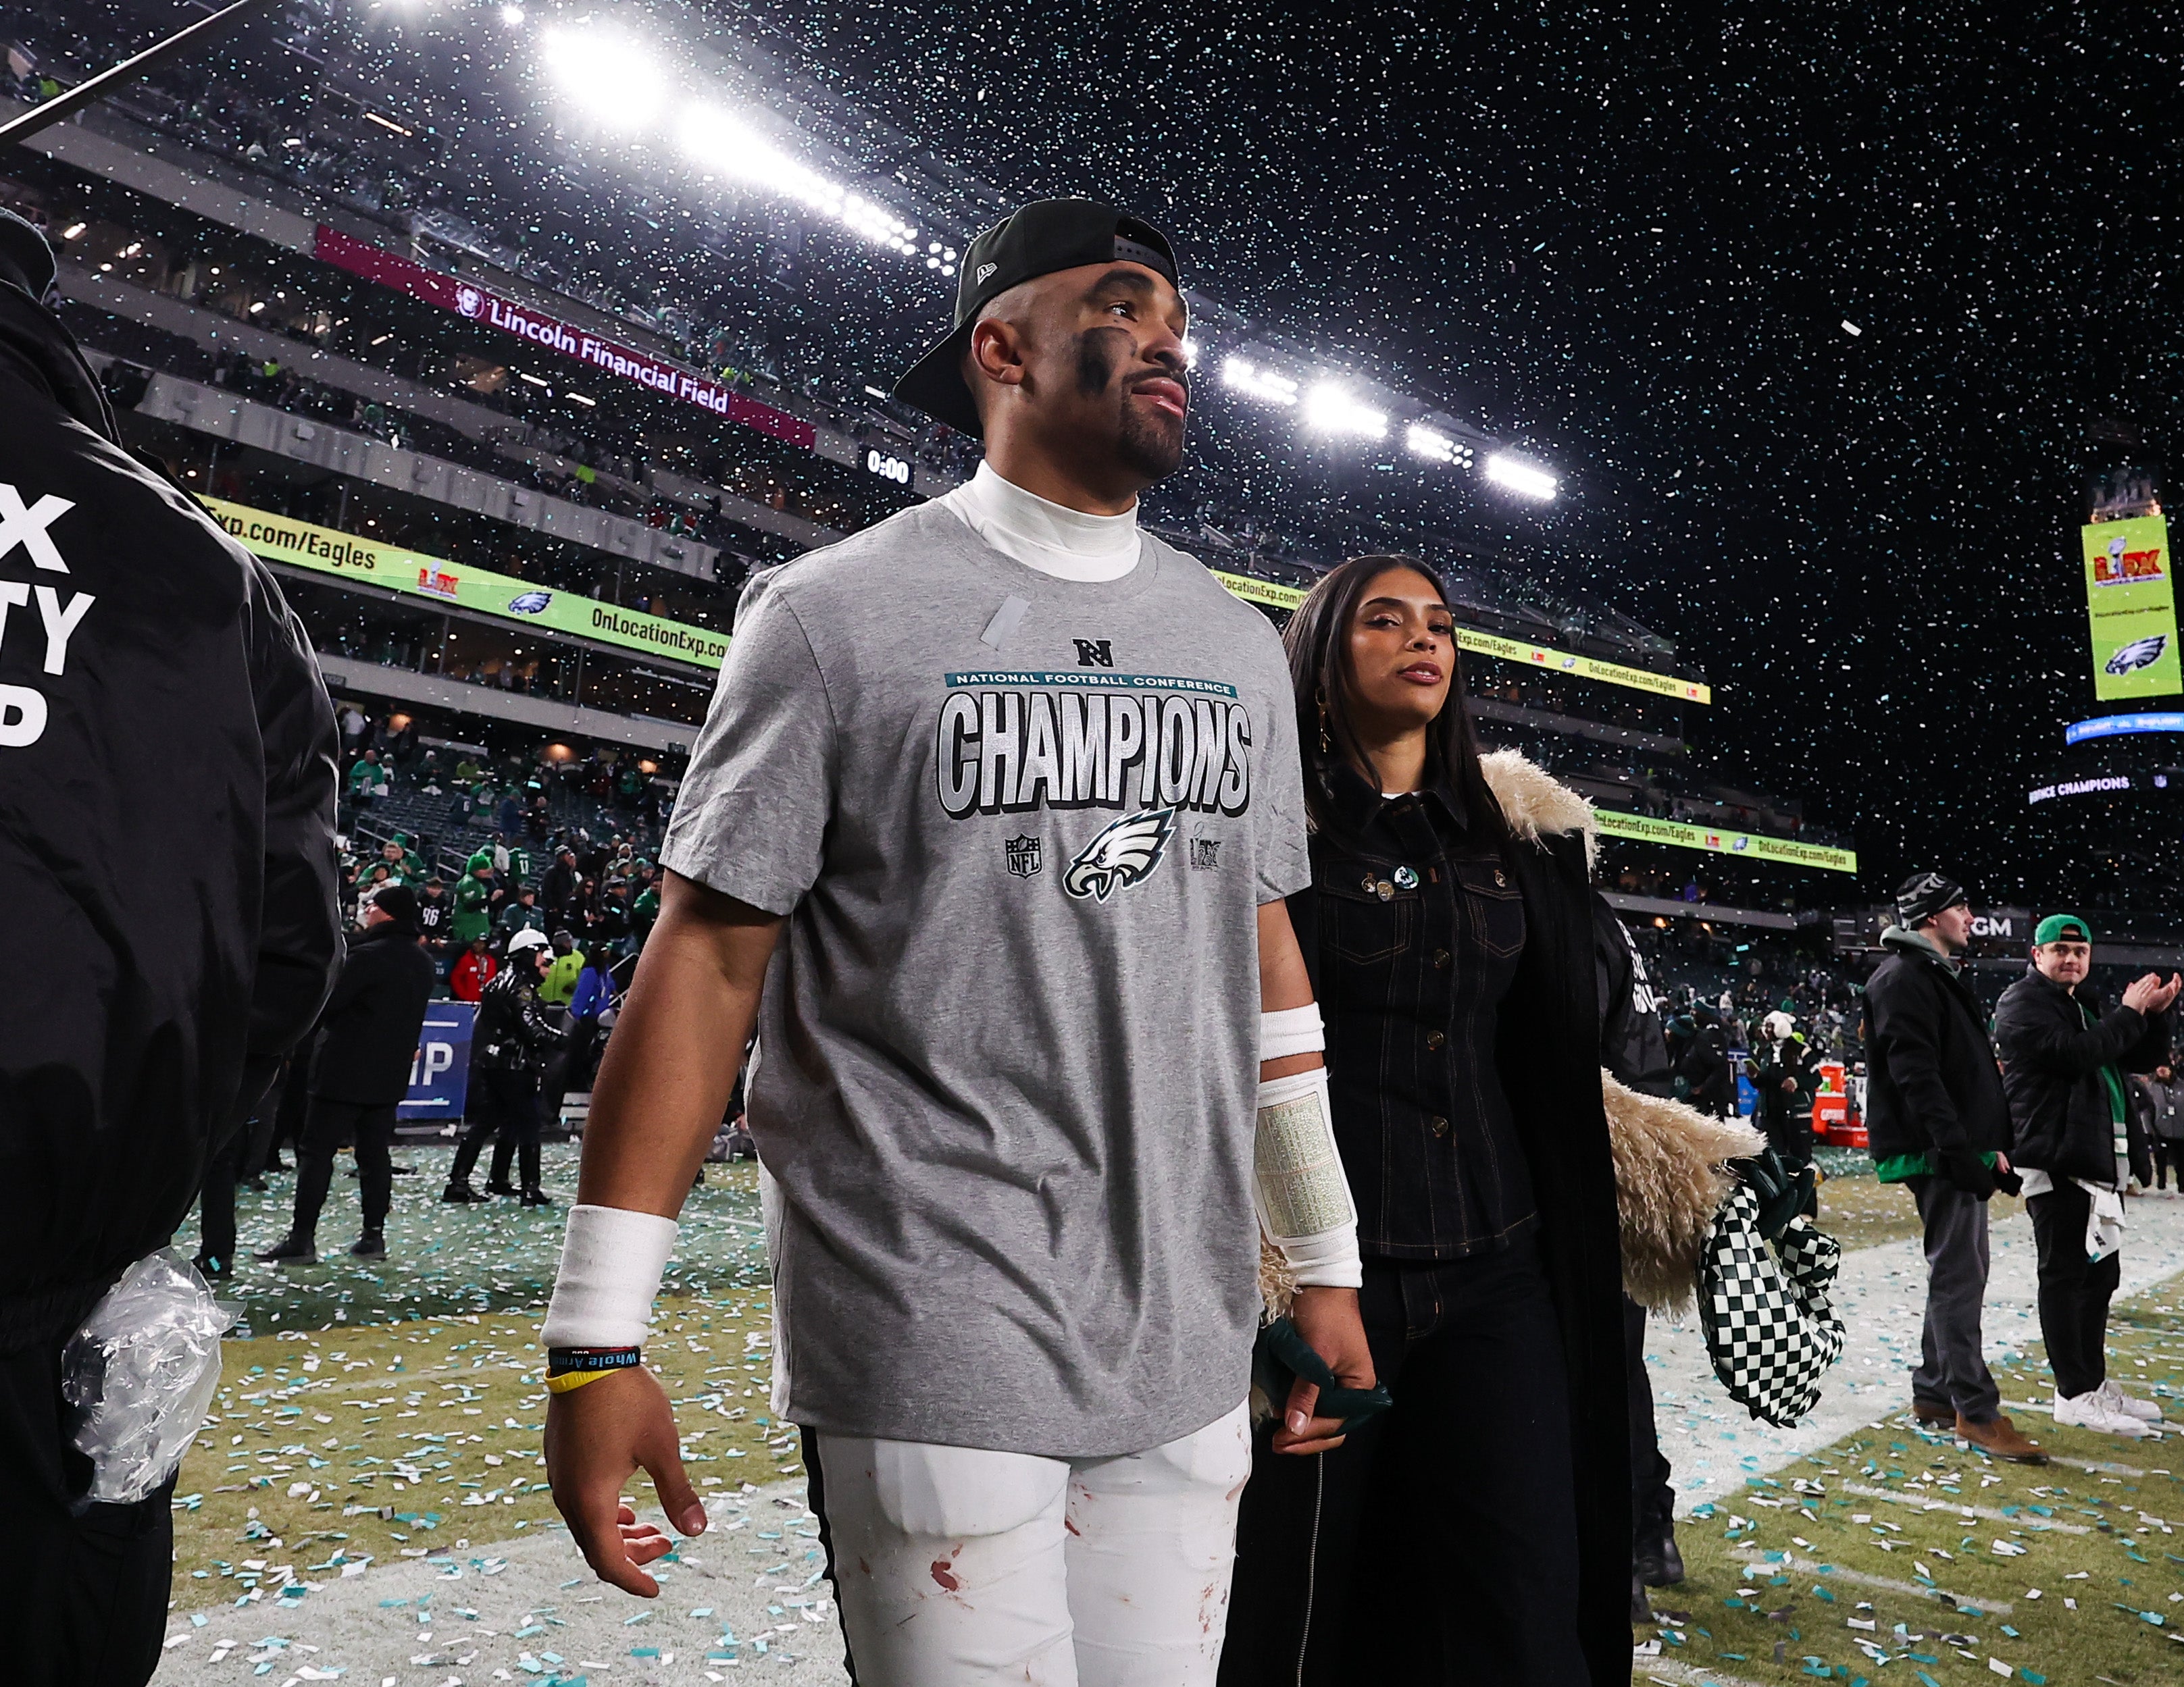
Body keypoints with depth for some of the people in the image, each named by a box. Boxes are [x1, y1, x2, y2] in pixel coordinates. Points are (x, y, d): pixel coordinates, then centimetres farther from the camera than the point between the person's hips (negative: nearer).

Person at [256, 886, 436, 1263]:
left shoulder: (368, 955, -17)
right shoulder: (423, 961, 9)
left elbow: (325, 1001, -15)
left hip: (346, 1070, -7)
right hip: (391, 1073, 7)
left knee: (317, 1151, -1)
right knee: (375, 1153, 11)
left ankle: (302, 1237, -1)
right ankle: (374, 1235, 12)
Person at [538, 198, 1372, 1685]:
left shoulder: (1238, 644, 11)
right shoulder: (840, 613, -5)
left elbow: (1265, 956, 14)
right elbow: (709, 959, -7)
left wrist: (1326, 1264, 14)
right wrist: (597, 1342, -8)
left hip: (1189, 1346, 5)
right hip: (930, 1348, -5)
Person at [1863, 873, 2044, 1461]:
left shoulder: (1941, 976, 20)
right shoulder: (1904, 978, -13)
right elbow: (1917, 1076, -22)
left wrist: (1994, 1146, 16)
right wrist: (1960, 1152, -24)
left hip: (1963, 1152, 11)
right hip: (1939, 1154, -11)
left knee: (1958, 1274, 14)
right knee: (1960, 1278, -7)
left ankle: (1934, 1393, 22)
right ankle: (1976, 1411, -1)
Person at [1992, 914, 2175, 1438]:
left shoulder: (2088, 1004, 20)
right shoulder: (2023, 1002, -7)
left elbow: (2143, 1059, 19)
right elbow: (2074, 1055, -21)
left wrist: (2156, 1013, 3)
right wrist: (2130, 1013, -12)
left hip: (2100, 1160, 9)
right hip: (2056, 1162, -9)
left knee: (2100, 1272, 15)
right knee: (2066, 1273, -5)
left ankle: (2095, 1381, 26)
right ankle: (2074, 1394, 1)